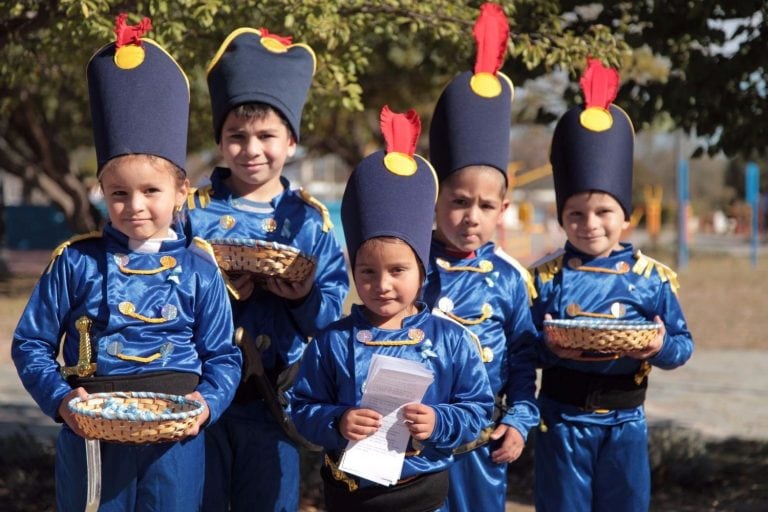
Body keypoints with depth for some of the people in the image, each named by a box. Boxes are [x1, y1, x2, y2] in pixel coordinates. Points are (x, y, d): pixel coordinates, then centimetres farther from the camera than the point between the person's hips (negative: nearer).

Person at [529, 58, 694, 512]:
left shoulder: (652, 278, -2)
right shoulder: (547, 278, -4)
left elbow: (683, 344, 1)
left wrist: (662, 347, -21)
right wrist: (547, 347, -25)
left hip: (625, 420, 1)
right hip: (563, 418, -1)